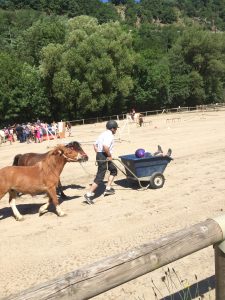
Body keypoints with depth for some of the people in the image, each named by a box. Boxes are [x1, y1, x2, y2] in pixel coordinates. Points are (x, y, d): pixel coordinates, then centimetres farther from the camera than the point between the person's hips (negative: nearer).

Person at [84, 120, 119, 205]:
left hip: (99, 155, 10)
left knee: (114, 170, 23)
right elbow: (105, 147, -30)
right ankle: (89, 195, -6)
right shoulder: (109, 135, -13)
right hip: (104, 157, -10)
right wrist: (110, 156, -17)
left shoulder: (103, 134, 17)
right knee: (99, 177, -7)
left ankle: (108, 188, 26)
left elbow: (95, 145, 20)